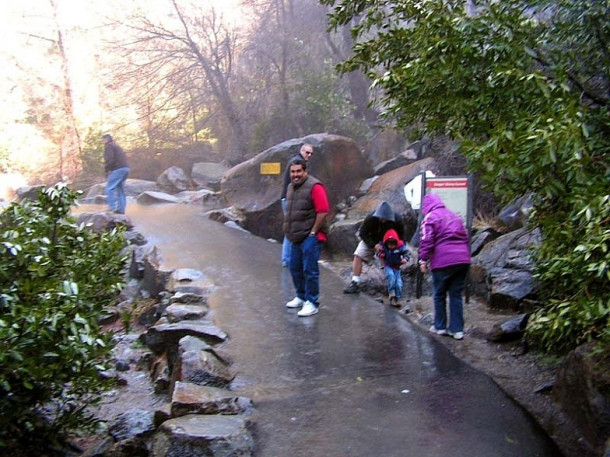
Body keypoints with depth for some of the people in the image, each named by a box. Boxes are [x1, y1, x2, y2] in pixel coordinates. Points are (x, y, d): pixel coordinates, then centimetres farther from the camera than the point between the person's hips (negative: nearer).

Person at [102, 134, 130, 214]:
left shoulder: (108, 146, -2)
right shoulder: (117, 146, 27)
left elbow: (109, 159, -15)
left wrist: (107, 170, -5)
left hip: (118, 169, -9)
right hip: (125, 168, 9)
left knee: (109, 188, -7)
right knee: (120, 189, 11)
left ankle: (112, 207, -14)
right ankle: (121, 209, 8)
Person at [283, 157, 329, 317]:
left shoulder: (314, 186, -14)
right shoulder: (291, 187, 13)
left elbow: (322, 211, -18)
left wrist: (313, 232, -15)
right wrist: (289, 230, 14)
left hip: (310, 237, -8)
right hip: (297, 237, 9)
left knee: (310, 270, -6)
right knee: (295, 268, 15)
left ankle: (312, 303, 3)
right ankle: (301, 297, 32)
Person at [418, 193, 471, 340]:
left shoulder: (430, 218, 0)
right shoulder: (455, 216, 21)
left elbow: (426, 241, -9)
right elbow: (465, 238, 23)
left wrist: (423, 260, -4)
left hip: (443, 262, -5)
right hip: (463, 260, 5)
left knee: (440, 295, 10)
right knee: (456, 295, 9)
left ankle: (440, 327, 17)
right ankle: (457, 329, 7)